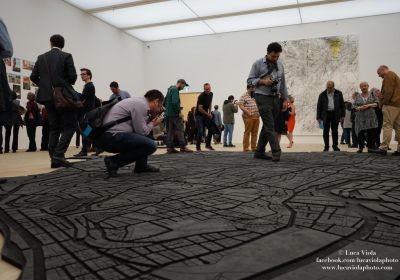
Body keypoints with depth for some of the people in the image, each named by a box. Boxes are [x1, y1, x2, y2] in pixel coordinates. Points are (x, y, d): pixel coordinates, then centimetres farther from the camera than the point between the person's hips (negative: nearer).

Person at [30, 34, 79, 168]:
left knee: (54, 127, 11)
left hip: (47, 97, 5)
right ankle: (58, 155, -13)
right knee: (70, 126, 1)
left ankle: (54, 158, 8)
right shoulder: (66, 56, -3)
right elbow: (73, 76, -10)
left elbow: (33, 77, 5)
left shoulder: (41, 58, 9)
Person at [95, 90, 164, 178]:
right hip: (111, 137, -10)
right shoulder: (141, 104, -10)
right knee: (151, 145, -18)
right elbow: (141, 131, -10)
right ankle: (114, 161, -10)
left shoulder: (138, 101, 18)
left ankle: (141, 166, 19)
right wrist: (153, 124, 7)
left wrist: (152, 118, 16)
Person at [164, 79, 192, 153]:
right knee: (180, 130, -6)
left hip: (168, 114, 10)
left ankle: (170, 147, 9)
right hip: (174, 114, -10)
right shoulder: (175, 90, -11)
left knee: (170, 130, 9)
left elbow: (164, 102, 23)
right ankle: (183, 147, -7)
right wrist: (179, 112, -18)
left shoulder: (170, 89, 19)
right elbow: (175, 102, -23)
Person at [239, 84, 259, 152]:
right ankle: (245, 148, -5)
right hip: (248, 117, -6)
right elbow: (240, 106, -9)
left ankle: (254, 147, 9)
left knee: (255, 132, 5)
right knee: (247, 132, -7)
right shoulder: (244, 96, 0)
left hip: (256, 116, 6)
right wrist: (247, 112, -21)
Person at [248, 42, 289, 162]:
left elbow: (283, 83, 17)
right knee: (270, 126, -10)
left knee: (267, 126, 8)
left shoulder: (280, 65, 12)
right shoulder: (258, 64, -2)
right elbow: (250, 80, -2)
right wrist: (262, 81, -17)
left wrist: (286, 99, 14)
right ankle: (276, 152, -9)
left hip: (275, 98, 6)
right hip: (263, 98, -5)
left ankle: (259, 152, 17)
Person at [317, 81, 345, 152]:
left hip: (335, 115, 0)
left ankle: (335, 146, 13)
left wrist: (342, 115, 2)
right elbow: (319, 106, 3)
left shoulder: (338, 93, 4)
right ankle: (326, 146, 9)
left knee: (335, 131, 4)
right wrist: (318, 117, -2)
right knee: (326, 131, 1)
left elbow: (342, 105, 7)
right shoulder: (322, 95, 2)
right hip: (326, 114, 0)